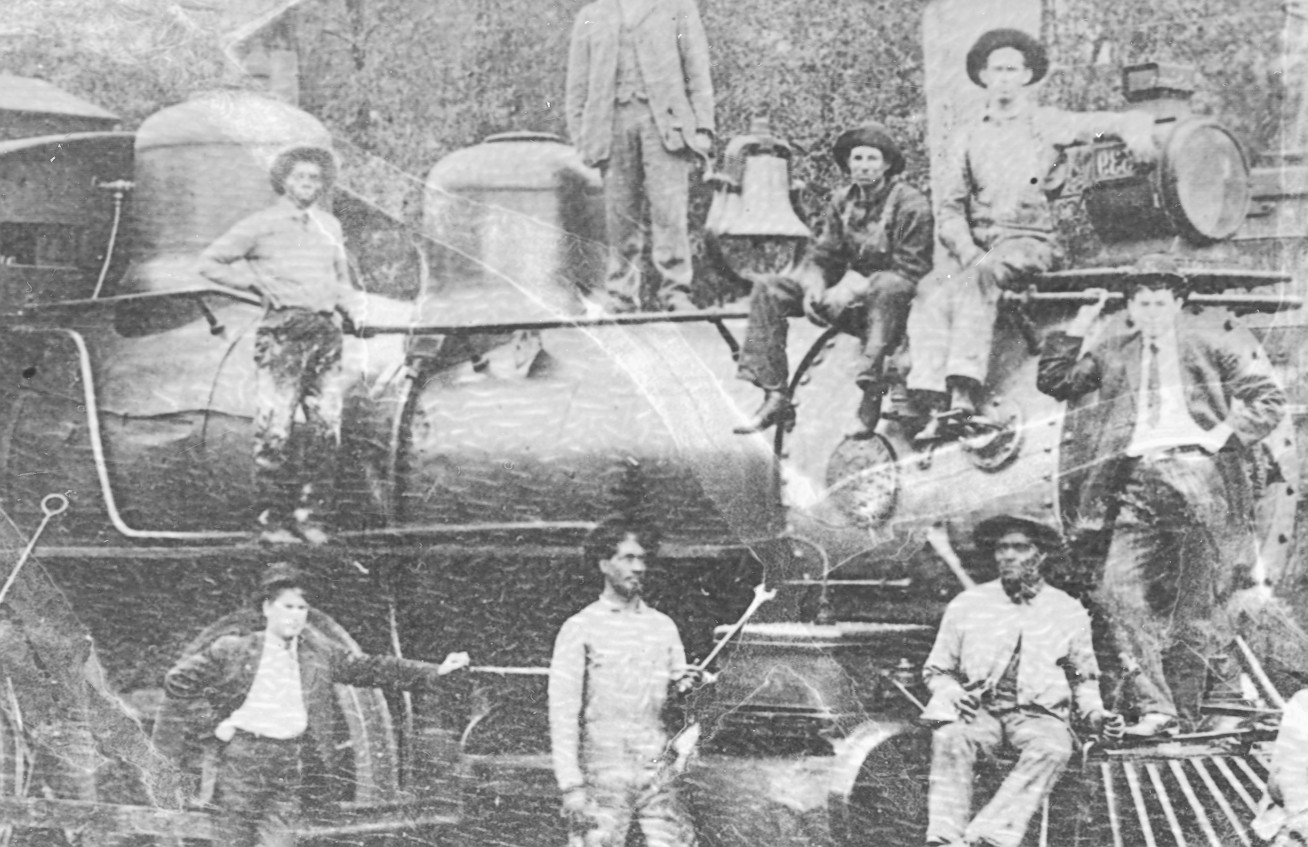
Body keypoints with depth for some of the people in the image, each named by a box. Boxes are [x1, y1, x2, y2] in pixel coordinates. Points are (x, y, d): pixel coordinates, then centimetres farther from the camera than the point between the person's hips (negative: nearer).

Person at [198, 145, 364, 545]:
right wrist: (257, 281, -3)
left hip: (326, 330, 5)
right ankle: (273, 519, -2)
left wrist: (350, 302, 7)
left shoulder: (329, 225, 18)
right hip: (283, 331, -5)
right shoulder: (262, 224, 3)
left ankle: (310, 514, 9)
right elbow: (210, 262, 5)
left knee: (327, 429, 1)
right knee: (274, 429, -7)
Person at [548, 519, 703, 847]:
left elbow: (680, 687, 19)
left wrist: (683, 687, -6)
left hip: (657, 771, 3)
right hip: (603, 770, -3)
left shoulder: (663, 626, 12)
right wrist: (571, 787, -11)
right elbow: (563, 711, -3)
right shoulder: (580, 628, 1)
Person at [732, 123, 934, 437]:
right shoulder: (843, 201, 8)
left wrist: (854, 288, -26)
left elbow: (909, 273, -17)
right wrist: (814, 287, -16)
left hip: (890, 305, -6)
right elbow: (821, 257, 8)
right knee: (769, 289, -8)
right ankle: (775, 397, -13)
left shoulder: (910, 204, -11)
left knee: (889, 289, -42)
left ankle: (872, 394, -35)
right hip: (849, 297, 6)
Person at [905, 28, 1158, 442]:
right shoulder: (969, 137, 21)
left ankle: (963, 395, -47)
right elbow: (948, 209, 15)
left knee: (979, 276, -36)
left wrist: (1138, 134, -22)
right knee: (931, 291, -28)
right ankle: (929, 404, -40)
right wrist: (965, 248, -5)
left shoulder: (1049, 124, 10)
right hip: (978, 248, 4)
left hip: (1031, 242, -4)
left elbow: (1130, 121, 3)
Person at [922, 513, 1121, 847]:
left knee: (1054, 748, -35)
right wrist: (951, 691, -7)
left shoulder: (1069, 612, 11)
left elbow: (1084, 679, 23)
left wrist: (1095, 713, 2)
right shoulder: (966, 605, 9)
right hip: (979, 710, 0)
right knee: (950, 738, -35)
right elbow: (936, 670, 17)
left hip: (1039, 715, 0)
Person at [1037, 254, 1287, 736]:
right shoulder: (1112, 347, 20)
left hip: (1198, 471, -3)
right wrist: (1077, 329, 10)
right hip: (1138, 478, 3)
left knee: (1194, 599, -1)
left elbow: (1268, 399, 7)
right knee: (1119, 590, -13)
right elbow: (1053, 382, 17)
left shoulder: (1211, 336, 11)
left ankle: (1186, 710, 8)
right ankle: (1154, 706, -13)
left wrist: (1226, 433, -8)